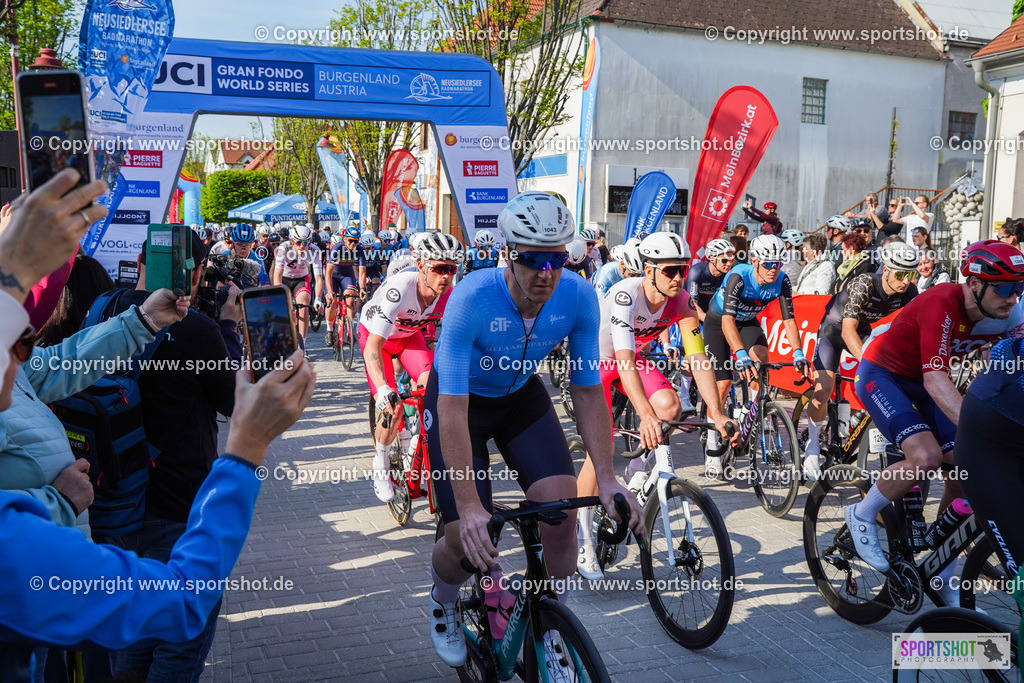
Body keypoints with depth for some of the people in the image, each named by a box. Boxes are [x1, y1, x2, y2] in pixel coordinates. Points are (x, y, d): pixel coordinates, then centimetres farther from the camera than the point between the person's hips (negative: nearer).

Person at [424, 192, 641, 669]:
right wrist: (469, 507, -44)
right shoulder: (472, 298, -35)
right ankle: (442, 604, 29)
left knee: (562, 509, -16)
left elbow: (588, 391, -16)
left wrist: (606, 479, -26)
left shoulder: (578, 297, -24)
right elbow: (453, 411, -37)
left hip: (521, 397, 3)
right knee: (468, 540, -11)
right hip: (462, 399, -3)